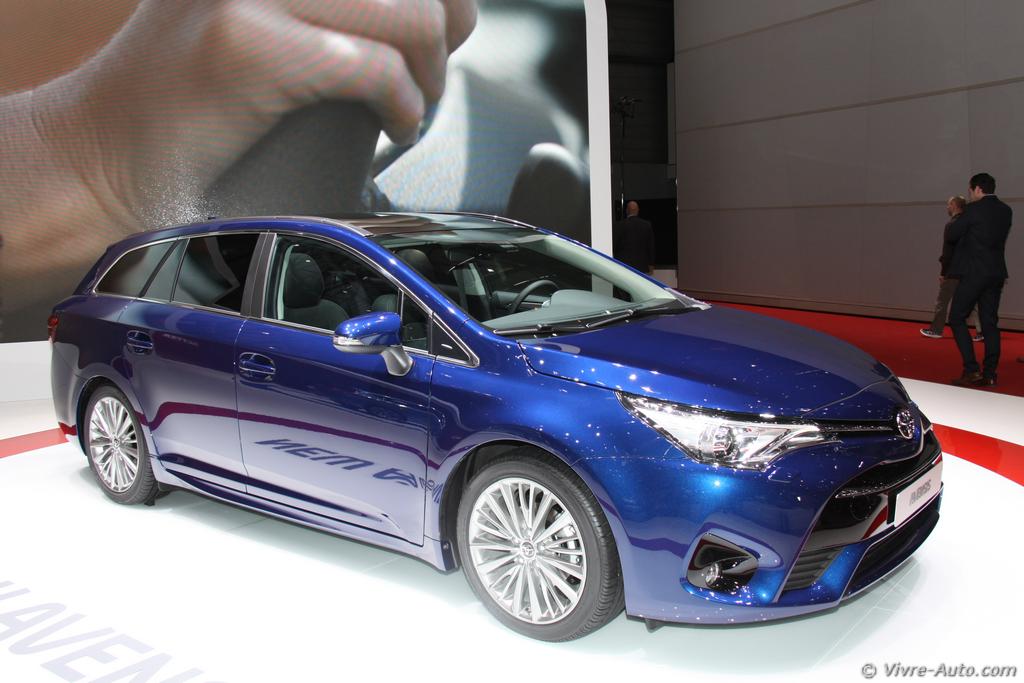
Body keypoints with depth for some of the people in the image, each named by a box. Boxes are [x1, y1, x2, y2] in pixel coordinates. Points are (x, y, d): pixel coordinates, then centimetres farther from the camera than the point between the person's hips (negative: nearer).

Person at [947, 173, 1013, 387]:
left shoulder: (973, 209, -11)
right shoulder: (1006, 211, 10)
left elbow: (952, 235, -7)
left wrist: (958, 218, 11)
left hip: (973, 273, -7)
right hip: (996, 273, 7)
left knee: (957, 318, 0)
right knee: (990, 323, 9)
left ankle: (971, 370, -8)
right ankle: (989, 374, 10)